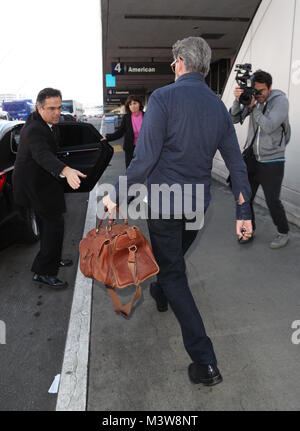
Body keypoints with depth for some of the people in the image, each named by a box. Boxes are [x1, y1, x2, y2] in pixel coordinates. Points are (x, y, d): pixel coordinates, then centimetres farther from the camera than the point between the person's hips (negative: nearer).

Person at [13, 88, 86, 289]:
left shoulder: (44, 123, 4)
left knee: (47, 223, 20)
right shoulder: (34, 130, -28)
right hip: (35, 185, -10)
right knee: (55, 224, -9)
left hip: (40, 182, 10)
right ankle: (43, 272, -2)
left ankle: (53, 259, 36)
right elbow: (43, 155, -47)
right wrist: (66, 171, -64)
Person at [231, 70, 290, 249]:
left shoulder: (280, 100, -11)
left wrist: (253, 106, -23)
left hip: (272, 162, -4)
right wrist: (238, 100, -20)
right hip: (251, 158, 5)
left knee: (272, 201, 1)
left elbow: (269, 127, -23)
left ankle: (283, 233, 24)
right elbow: (234, 119, -4)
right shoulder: (252, 98, 3)